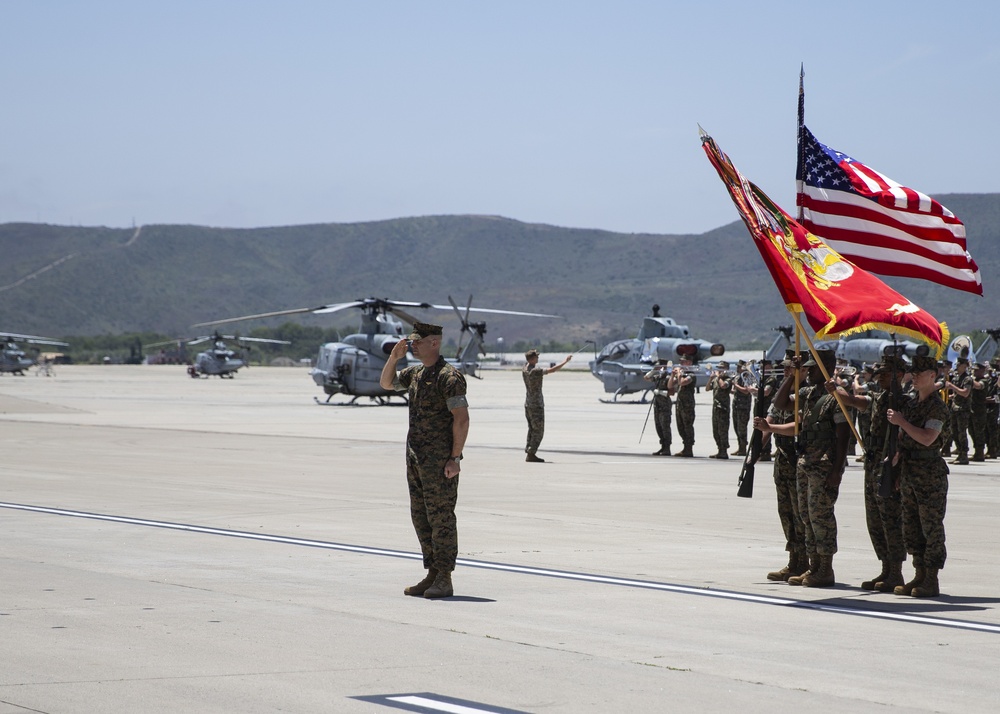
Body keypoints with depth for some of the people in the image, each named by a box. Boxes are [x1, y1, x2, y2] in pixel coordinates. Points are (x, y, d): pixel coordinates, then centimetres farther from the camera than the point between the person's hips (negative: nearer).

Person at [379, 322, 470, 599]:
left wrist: (455, 458, -20)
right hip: (416, 458, 9)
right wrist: (394, 356, 9)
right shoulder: (415, 373, 13)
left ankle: (444, 581, -2)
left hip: (440, 460, -9)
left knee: (441, 518, -5)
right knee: (421, 517, 11)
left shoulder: (449, 377, -15)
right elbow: (386, 383, 27)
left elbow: (461, 418, -18)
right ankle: (433, 576, 16)